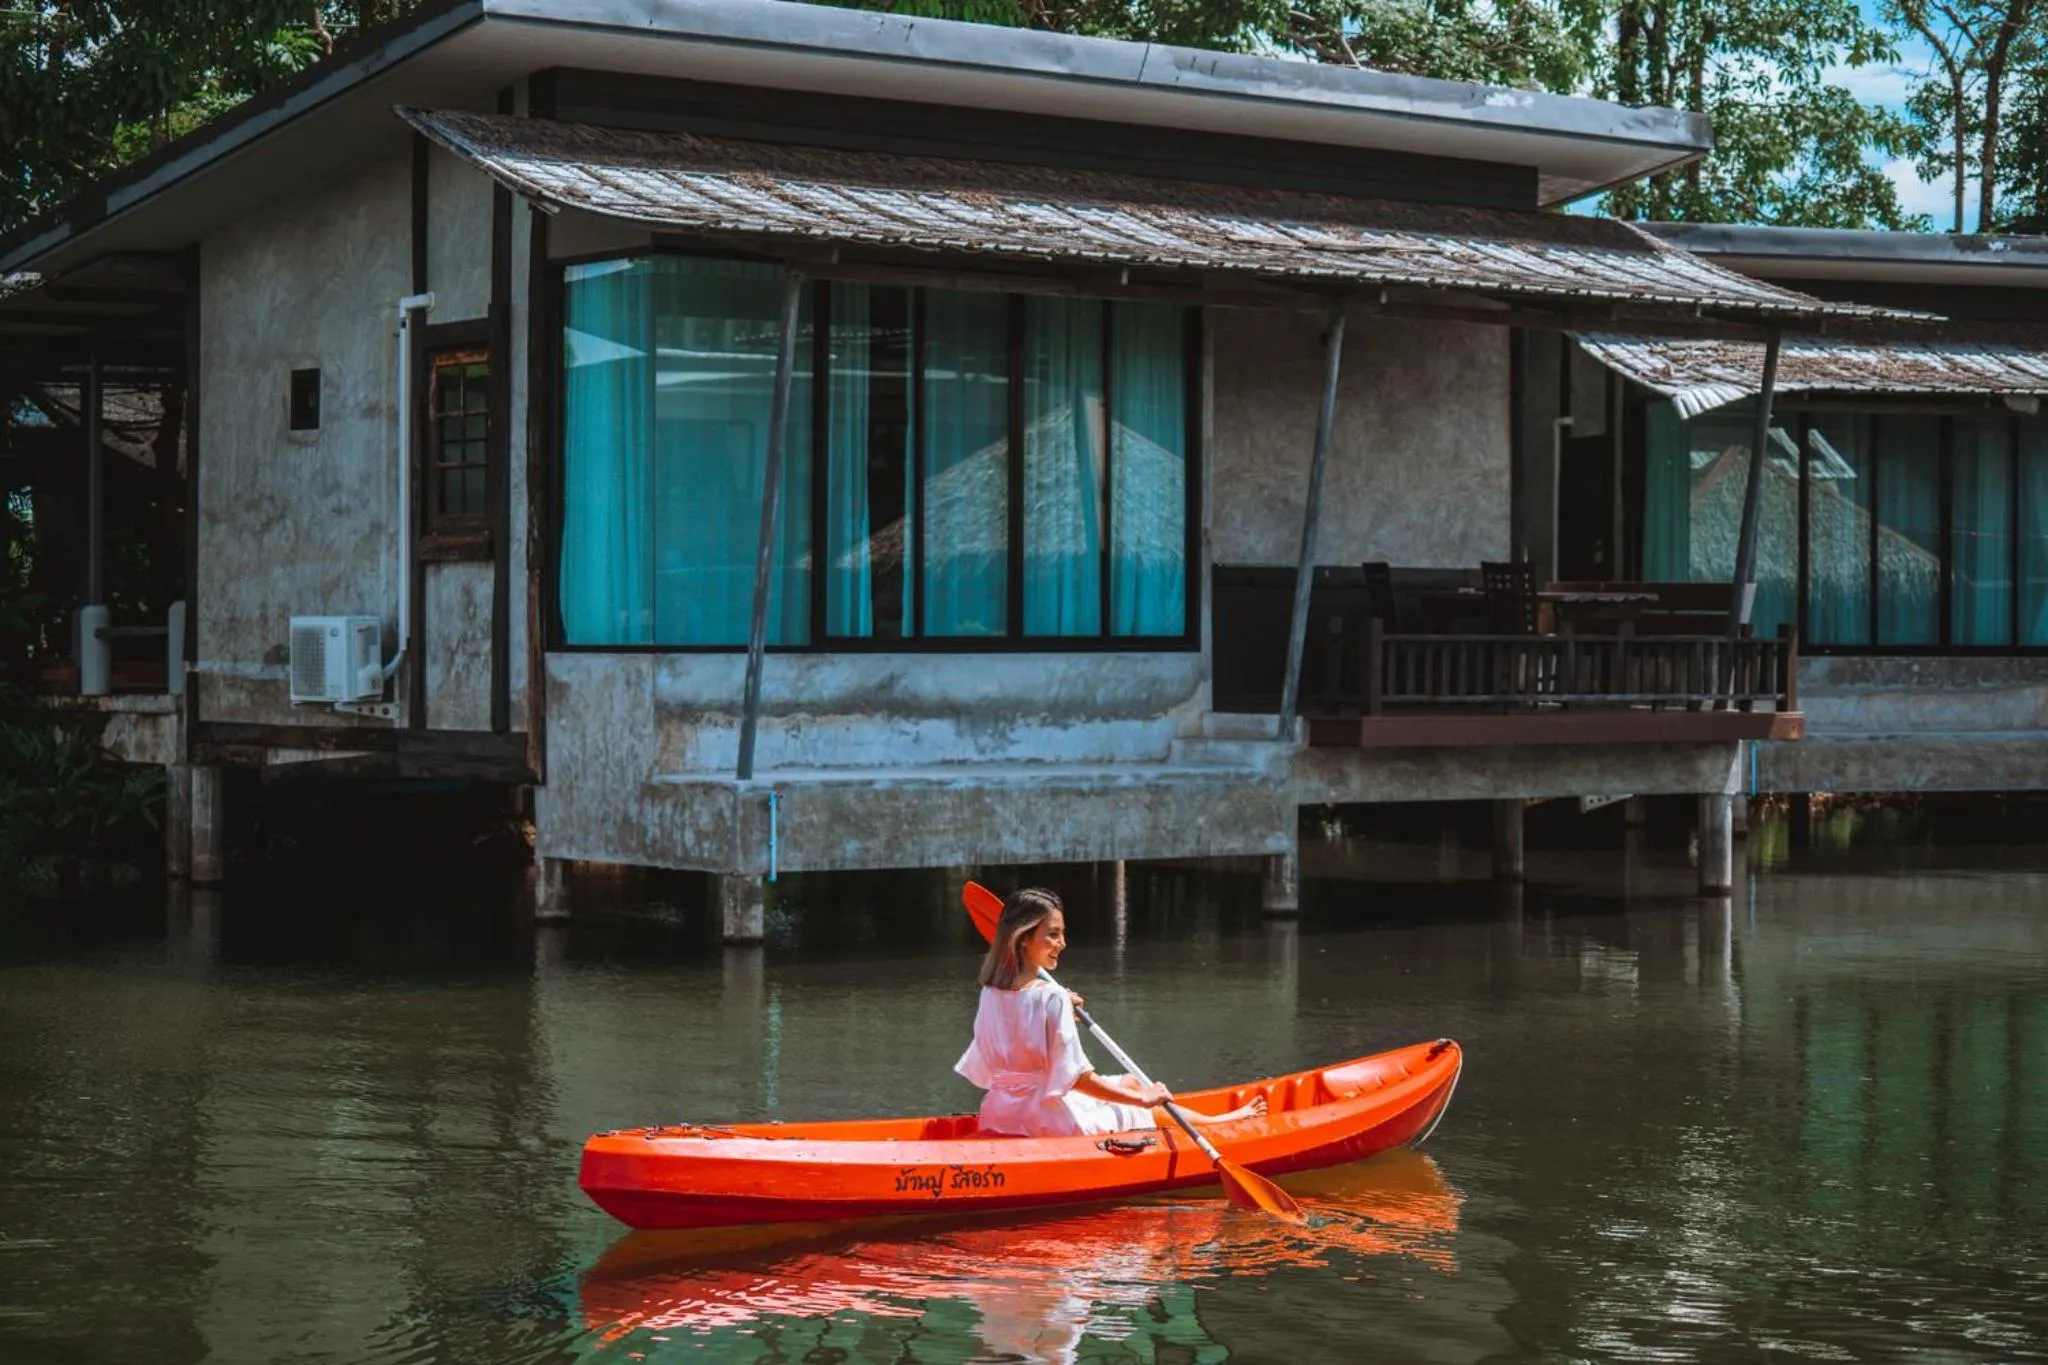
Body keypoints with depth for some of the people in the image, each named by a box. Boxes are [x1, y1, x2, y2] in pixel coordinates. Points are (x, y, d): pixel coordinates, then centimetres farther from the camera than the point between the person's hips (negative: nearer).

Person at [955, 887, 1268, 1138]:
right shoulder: (1051, 997, -23)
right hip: (1047, 1120, -8)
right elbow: (1078, 1078, -21)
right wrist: (1142, 1098, -12)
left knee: (1130, 1083, 25)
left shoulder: (990, 994, 1)